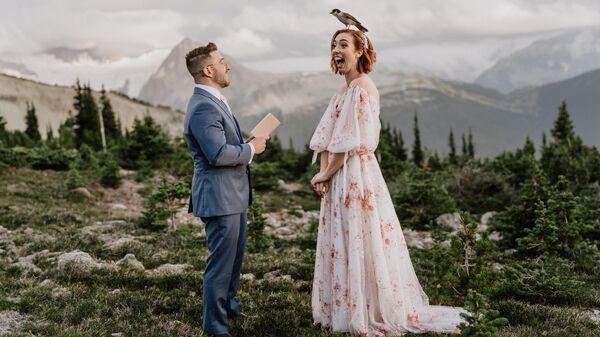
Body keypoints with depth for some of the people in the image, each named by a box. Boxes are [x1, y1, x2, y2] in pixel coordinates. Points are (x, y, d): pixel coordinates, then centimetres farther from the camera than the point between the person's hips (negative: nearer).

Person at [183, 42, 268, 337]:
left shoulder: (213, 101, 13)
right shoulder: (203, 107, -21)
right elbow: (218, 153, -28)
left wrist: (247, 146, 9)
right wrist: (251, 149, -15)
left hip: (232, 194, 11)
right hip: (219, 197, -11)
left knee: (234, 256, 23)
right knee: (221, 262, -1)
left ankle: (228, 305, 41)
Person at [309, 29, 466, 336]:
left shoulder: (362, 87, -14)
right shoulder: (344, 90, 14)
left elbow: (350, 142, -19)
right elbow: (326, 137, 12)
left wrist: (326, 173, -11)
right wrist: (323, 173, -1)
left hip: (356, 175, -9)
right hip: (339, 177, 9)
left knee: (359, 242, -1)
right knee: (341, 244, 14)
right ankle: (343, 309, 25)